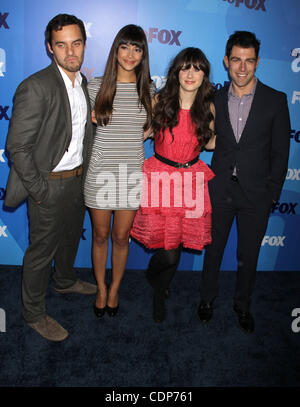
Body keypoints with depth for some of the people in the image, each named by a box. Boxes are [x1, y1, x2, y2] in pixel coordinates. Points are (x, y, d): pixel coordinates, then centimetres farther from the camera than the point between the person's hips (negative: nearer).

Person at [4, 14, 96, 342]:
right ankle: (34, 313, 28)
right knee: (42, 249, 7)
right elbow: (17, 146, -21)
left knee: (70, 237, 26)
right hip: (49, 183, -7)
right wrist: (39, 190, -18)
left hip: (77, 178, 8)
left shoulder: (83, 84, 5)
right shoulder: (35, 87, -21)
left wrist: (83, 171, 10)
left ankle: (65, 281, 52)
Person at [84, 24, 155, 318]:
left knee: (121, 237, 10)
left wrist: (138, 135, 0)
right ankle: (101, 288, 33)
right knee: (100, 235, 11)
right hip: (100, 171, -1)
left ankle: (114, 289, 33)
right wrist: (96, 118, -5)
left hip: (132, 172, 1)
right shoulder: (96, 86, -2)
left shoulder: (148, 89, 3)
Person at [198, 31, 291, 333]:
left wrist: (272, 194, -6)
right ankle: (207, 298, 37)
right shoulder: (215, 99, 2)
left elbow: (280, 152, -2)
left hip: (255, 194, -1)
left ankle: (243, 305, 34)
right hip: (220, 190, 2)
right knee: (213, 248, 15)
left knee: (248, 256, 12)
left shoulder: (275, 100, -4)